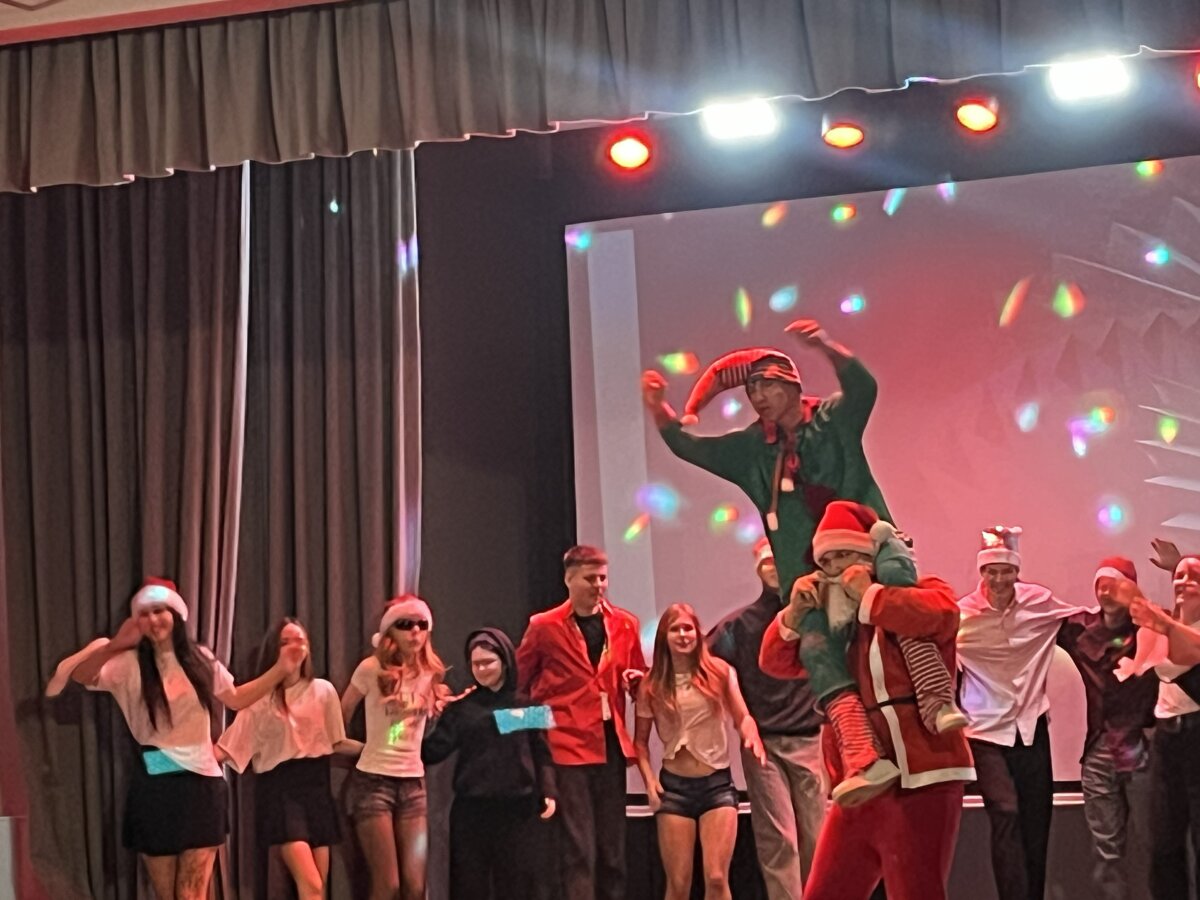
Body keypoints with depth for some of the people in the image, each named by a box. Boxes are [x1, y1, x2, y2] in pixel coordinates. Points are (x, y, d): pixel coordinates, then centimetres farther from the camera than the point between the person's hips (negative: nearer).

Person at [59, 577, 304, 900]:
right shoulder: (130, 664, -4)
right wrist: (114, 646, -38)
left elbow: (236, 698, 20)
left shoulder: (200, 659, 6)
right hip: (155, 784, -1)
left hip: (201, 781, 1)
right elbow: (80, 676, -21)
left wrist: (280, 670, 11)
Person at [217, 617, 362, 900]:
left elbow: (336, 742, 12)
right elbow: (230, 747, -2)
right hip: (280, 789, -3)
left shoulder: (323, 690, 10)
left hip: (316, 786, 3)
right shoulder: (260, 697, 4)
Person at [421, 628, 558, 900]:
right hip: (471, 809, 0)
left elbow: (541, 753, 6)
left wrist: (548, 792, -6)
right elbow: (434, 750, -1)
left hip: (517, 808, 0)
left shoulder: (526, 705, 8)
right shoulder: (462, 707, 7)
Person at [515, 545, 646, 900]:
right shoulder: (545, 626, -1)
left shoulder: (624, 624, 10)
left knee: (613, 847, 8)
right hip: (569, 746, -4)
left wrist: (636, 681, -2)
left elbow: (638, 677, 20)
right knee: (579, 848, -7)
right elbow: (519, 682, 8)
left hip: (611, 745, 4)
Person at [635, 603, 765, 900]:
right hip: (673, 785, 1)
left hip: (718, 783, -1)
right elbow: (641, 739, 7)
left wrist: (752, 737, -24)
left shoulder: (719, 672, 2)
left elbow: (742, 717, -2)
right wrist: (649, 779, -8)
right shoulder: (652, 684, 3)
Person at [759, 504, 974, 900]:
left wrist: (868, 595, -13)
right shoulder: (836, 627, 21)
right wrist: (795, 613, 1)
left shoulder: (921, 592, 0)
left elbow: (941, 614, -24)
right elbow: (775, 661, 20)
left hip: (918, 781, -8)